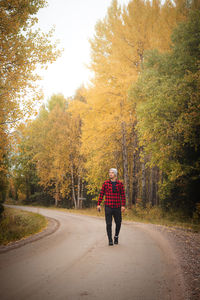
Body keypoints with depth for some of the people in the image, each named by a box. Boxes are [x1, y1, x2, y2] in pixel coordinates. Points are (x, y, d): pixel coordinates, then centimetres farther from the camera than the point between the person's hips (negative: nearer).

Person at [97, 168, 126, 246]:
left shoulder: (120, 183, 2)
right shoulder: (105, 183, 1)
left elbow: (123, 195, 2)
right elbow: (101, 194, 4)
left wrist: (123, 205, -7)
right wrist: (98, 204, -2)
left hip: (117, 207, 1)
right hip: (108, 207, -1)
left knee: (118, 223, 7)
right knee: (108, 224, -6)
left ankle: (116, 236, 33)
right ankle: (110, 240, 3)